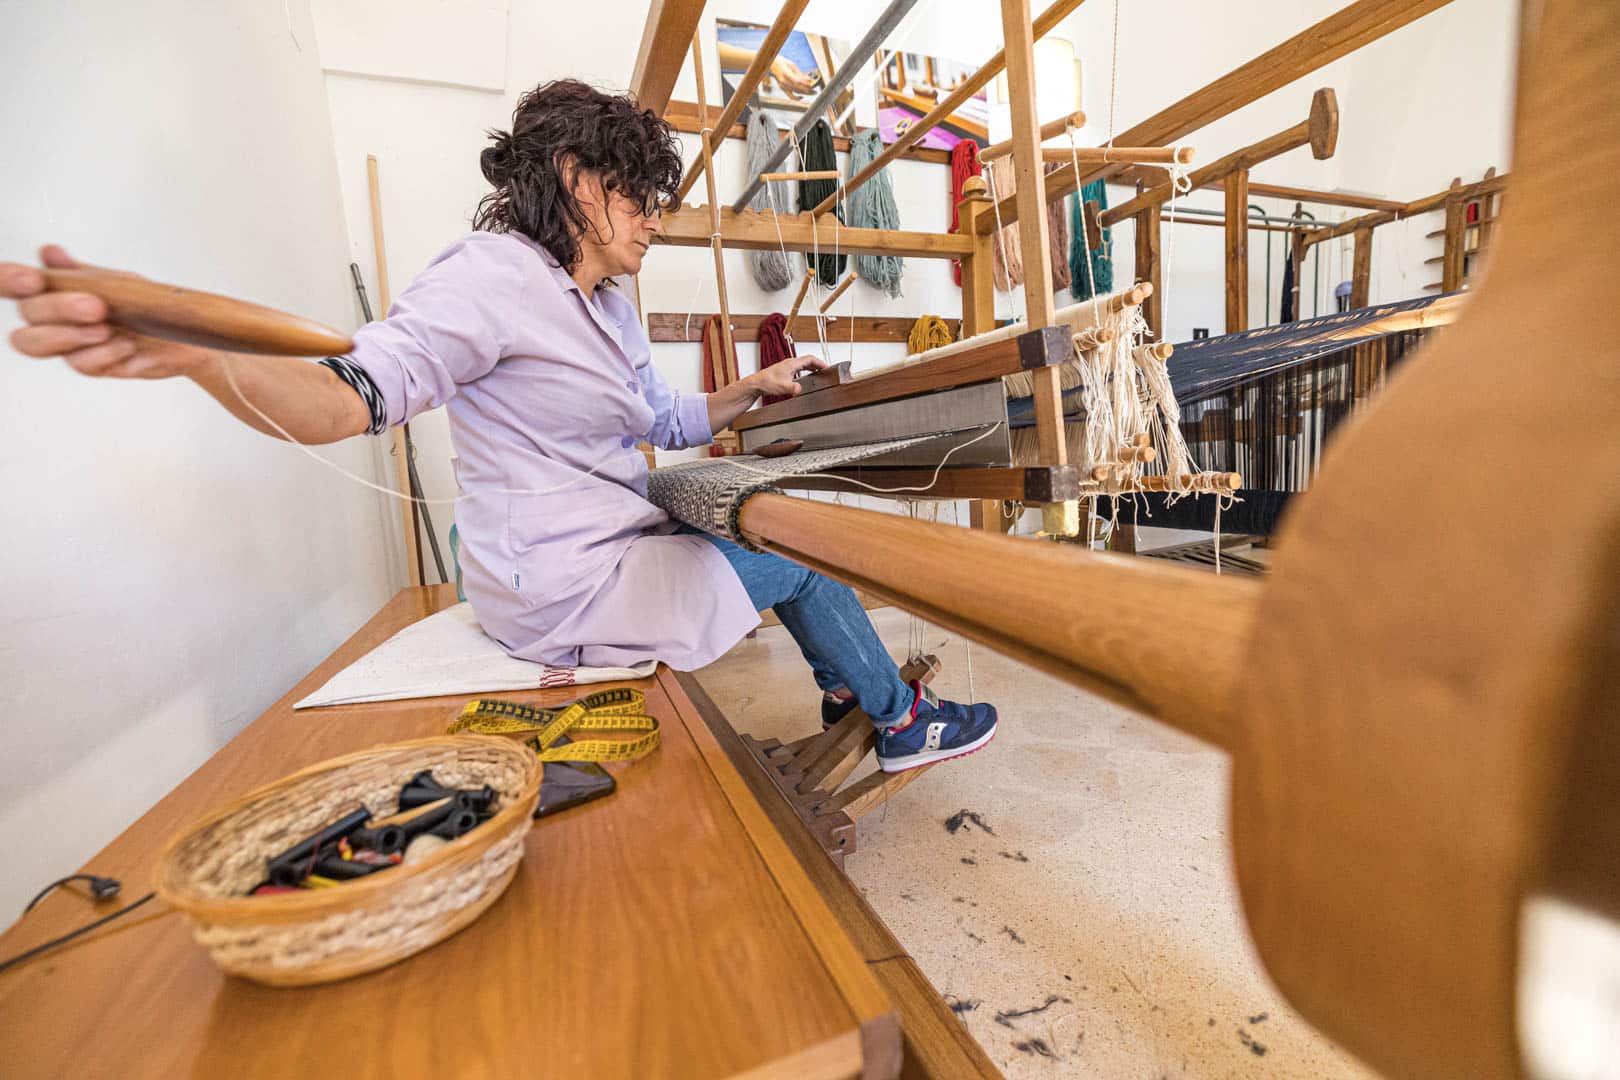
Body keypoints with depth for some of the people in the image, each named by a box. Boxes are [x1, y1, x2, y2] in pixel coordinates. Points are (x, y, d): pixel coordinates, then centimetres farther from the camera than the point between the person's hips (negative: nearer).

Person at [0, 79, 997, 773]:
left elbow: (665, 423, 19)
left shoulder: (608, 309, 14)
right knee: (803, 563, -3)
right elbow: (360, 395, -27)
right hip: (565, 589, -9)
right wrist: (189, 351, -45)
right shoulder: (494, 275, -16)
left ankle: (846, 692, 35)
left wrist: (755, 390, 9)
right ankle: (902, 723, 24)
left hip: (616, 545, 10)